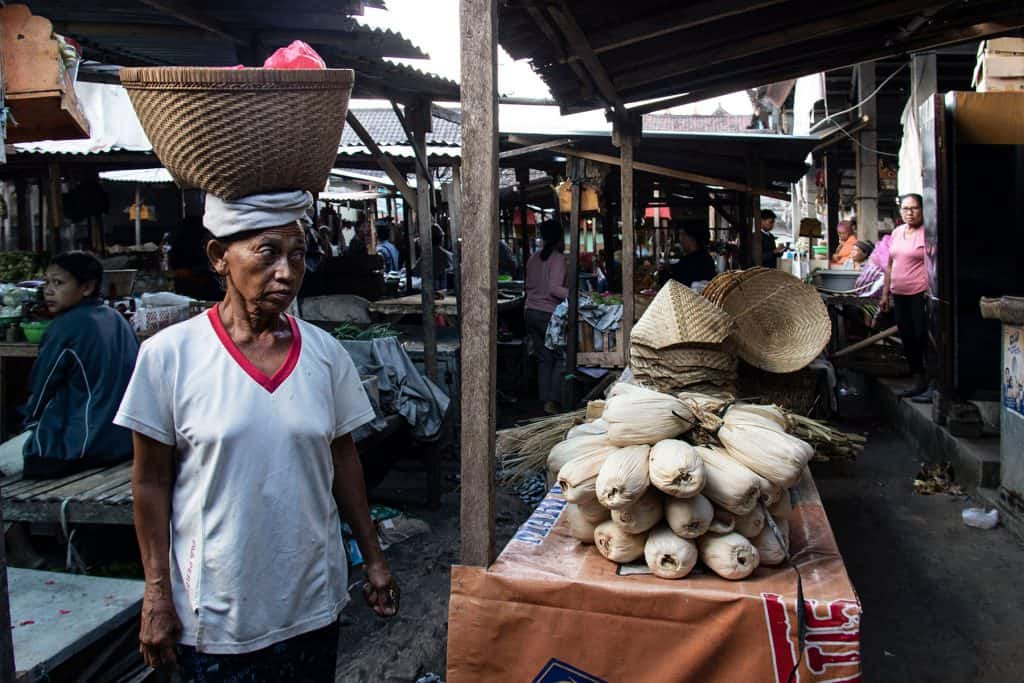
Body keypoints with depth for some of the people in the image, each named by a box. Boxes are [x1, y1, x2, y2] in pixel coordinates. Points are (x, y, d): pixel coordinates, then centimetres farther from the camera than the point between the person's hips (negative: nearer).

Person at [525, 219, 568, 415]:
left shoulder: (533, 259, 11)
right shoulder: (558, 259, -10)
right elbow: (554, 288, -20)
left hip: (531, 312, 7)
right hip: (549, 314, -7)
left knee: (543, 359, 10)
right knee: (561, 357, 1)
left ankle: (546, 401, 10)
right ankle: (553, 401, -6)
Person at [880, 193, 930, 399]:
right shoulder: (897, 232, 14)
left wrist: (931, 293, -21)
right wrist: (885, 293, 18)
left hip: (920, 295, -7)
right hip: (899, 295, 7)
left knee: (923, 338, -6)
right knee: (907, 339, 11)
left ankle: (932, 384, 3)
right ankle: (918, 382, 22)